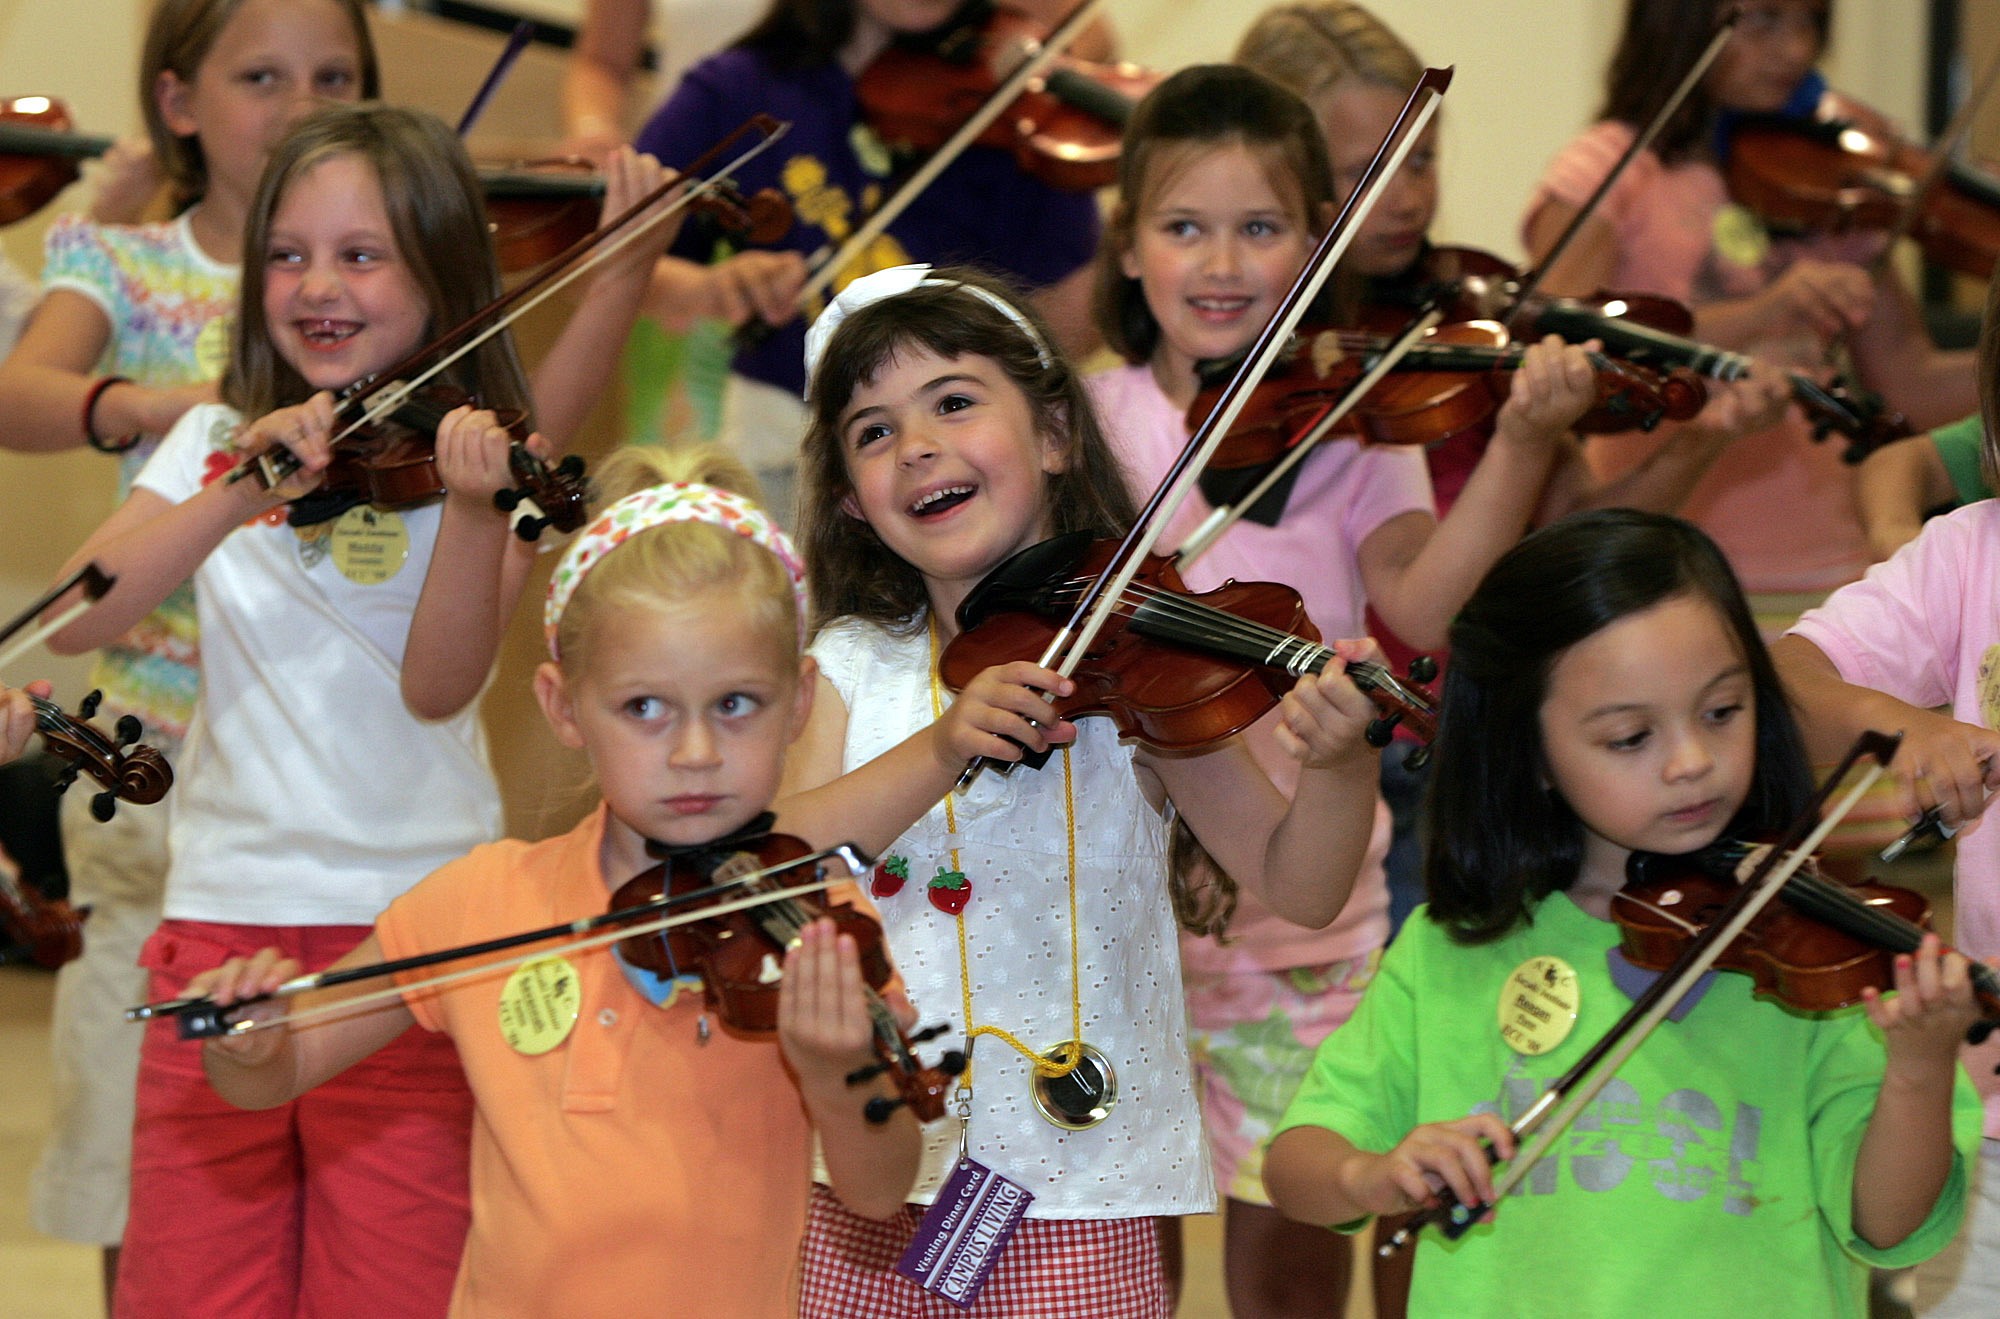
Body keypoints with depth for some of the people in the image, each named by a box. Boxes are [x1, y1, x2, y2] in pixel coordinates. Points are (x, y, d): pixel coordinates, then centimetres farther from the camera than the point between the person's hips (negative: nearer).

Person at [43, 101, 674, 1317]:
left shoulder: (479, 454, 0)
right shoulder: (218, 443, 9)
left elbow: (438, 684, -14)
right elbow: (76, 615, -6)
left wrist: (474, 507, -30)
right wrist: (234, 498, -19)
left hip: (411, 927, -3)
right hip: (222, 917, 3)